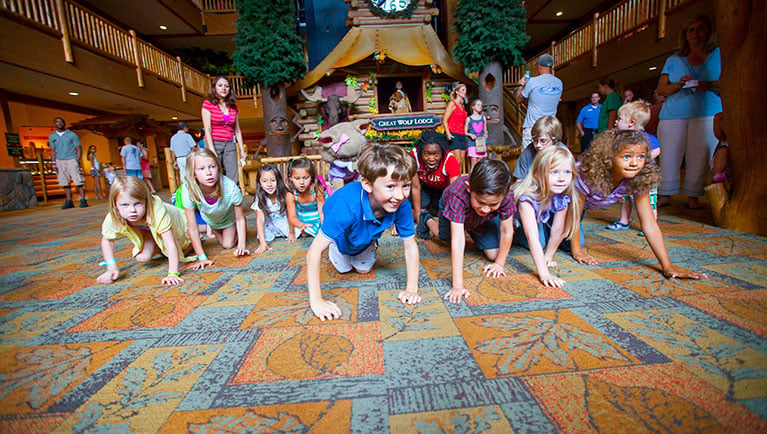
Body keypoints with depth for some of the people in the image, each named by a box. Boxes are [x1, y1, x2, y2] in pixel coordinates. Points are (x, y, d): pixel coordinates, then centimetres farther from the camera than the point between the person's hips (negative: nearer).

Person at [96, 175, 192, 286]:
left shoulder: (157, 211, -47)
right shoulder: (113, 219, -34)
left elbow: (171, 245, -47)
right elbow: (107, 239, -13)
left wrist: (172, 274, -53)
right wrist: (111, 267, -23)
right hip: (148, 230, 3)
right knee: (143, 258, -15)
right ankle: (157, 246, 14)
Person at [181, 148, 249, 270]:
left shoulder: (230, 188, -43)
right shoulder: (188, 190, -39)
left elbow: (240, 219, -24)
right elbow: (193, 228, -29)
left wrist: (241, 246, -29)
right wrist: (202, 257, -27)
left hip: (229, 218, -1)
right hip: (209, 219, 2)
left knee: (229, 244, -2)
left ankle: (239, 232, 29)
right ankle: (214, 231, 43)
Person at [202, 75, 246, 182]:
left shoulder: (233, 107, 13)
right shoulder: (208, 103, 0)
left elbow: (237, 130, 15)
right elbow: (207, 129, -7)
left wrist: (242, 150, 9)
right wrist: (212, 151, -15)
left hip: (230, 145, 4)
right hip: (213, 144, -4)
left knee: (232, 180, -2)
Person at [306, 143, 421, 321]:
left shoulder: (402, 205, -38)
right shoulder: (348, 205, -51)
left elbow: (410, 246, -26)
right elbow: (314, 252, -47)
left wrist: (411, 289, -30)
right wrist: (316, 301, -46)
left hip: (366, 236, 3)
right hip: (340, 234, -2)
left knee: (363, 270, 17)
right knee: (344, 269, 15)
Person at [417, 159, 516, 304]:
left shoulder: (506, 196, -40)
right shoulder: (458, 195, -48)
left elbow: (506, 231, -25)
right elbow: (457, 241, -51)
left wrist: (499, 263, -18)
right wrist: (458, 285, -52)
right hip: (451, 210, -2)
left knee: (493, 254, -4)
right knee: (446, 237, 22)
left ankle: (473, 231, 27)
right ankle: (428, 221, 54)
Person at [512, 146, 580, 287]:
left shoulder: (563, 197, -26)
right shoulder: (527, 197, -44)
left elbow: (557, 231, -15)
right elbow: (532, 237, -48)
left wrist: (548, 257, -8)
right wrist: (544, 274, -51)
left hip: (540, 220, 4)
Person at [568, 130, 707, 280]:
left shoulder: (639, 180, -25)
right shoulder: (589, 176, -41)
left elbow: (649, 224, -22)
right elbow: (574, 216, -29)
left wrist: (668, 267, -25)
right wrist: (577, 251, -21)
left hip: (586, 204, 5)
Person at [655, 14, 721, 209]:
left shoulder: (718, 54, 16)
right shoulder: (673, 60, 18)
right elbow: (660, 89, 11)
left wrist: (710, 85, -10)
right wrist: (677, 85, -9)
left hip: (706, 114, 0)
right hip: (673, 114, 1)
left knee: (699, 158, -7)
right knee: (669, 157, -6)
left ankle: (693, 197, -1)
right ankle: (665, 196, 1)